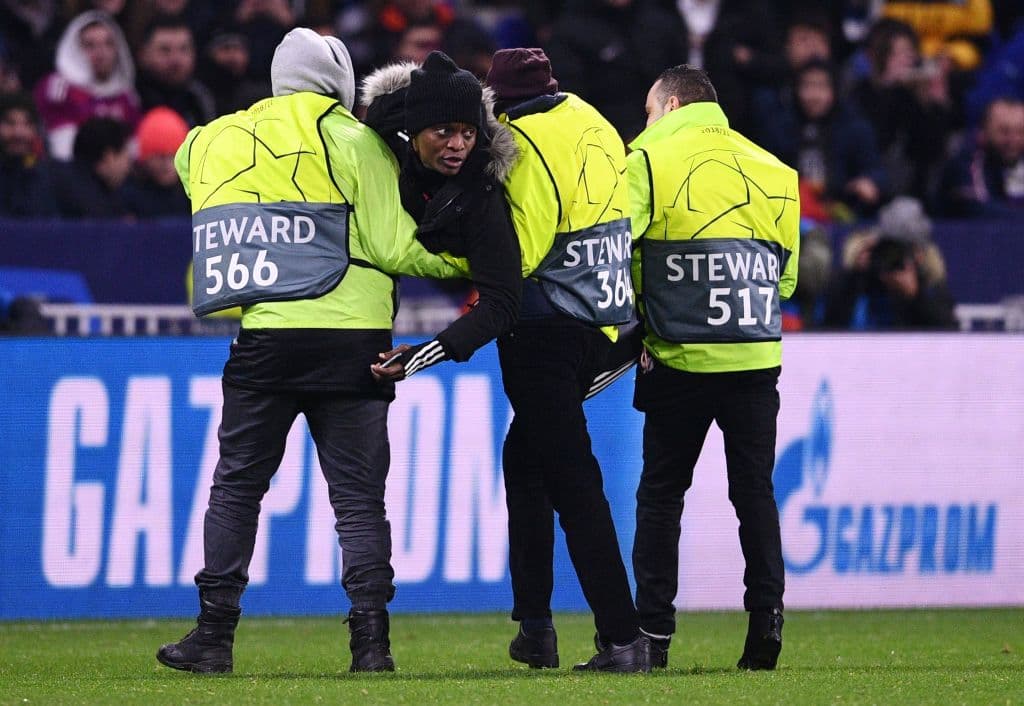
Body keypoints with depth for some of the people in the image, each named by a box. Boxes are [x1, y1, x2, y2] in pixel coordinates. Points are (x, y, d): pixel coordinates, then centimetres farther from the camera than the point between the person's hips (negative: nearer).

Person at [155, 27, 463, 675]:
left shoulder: (219, 142, 12)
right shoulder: (353, 141, 0)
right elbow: (392, 246, -3)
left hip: (264, 333, 2)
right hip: (352, 338, -2)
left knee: (236, 486, 11)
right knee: (359, 495, 2)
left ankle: (214, 634, 8)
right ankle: (371, 640, -4)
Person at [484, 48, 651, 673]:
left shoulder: (525, 139, -13)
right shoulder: (595, 127, 12)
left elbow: (517, 252, -17)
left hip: (544, 327, -9)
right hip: (600, 326, 9)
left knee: (571, 480, -6)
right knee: (525, 457, 21)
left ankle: (623, 638, -11)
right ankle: (535, 625, 20)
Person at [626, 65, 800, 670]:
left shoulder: (649, 160, -2)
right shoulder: (773, 170, 10)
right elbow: (788, 274, 13)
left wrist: (638, 330, 7)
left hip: (681, 361, -3)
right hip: (758, 359, 3)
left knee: (661, 494, 5)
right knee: (755, 491, 10)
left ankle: (653, 633, 2)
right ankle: (766, 621, 1)